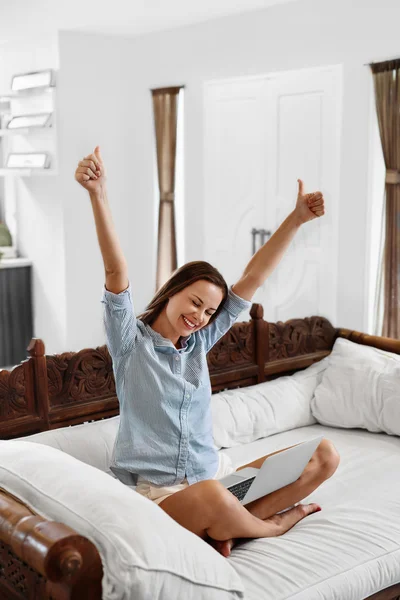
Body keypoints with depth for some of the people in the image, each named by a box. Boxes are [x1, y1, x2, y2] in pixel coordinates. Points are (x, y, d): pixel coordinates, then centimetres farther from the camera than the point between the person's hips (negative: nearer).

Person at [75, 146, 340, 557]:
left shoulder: (199, 341, 10)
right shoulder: (131, 342, -3)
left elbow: (252, 279, 5)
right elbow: (116, 273, -19)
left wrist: (296, 218, 0)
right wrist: (98, 196, -32)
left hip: (214, 474, 6)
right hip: (155, 490, -5)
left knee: (325, 455, -7)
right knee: (212, 499, -41)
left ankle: (223, 528, -15)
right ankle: (276, 523, -6)